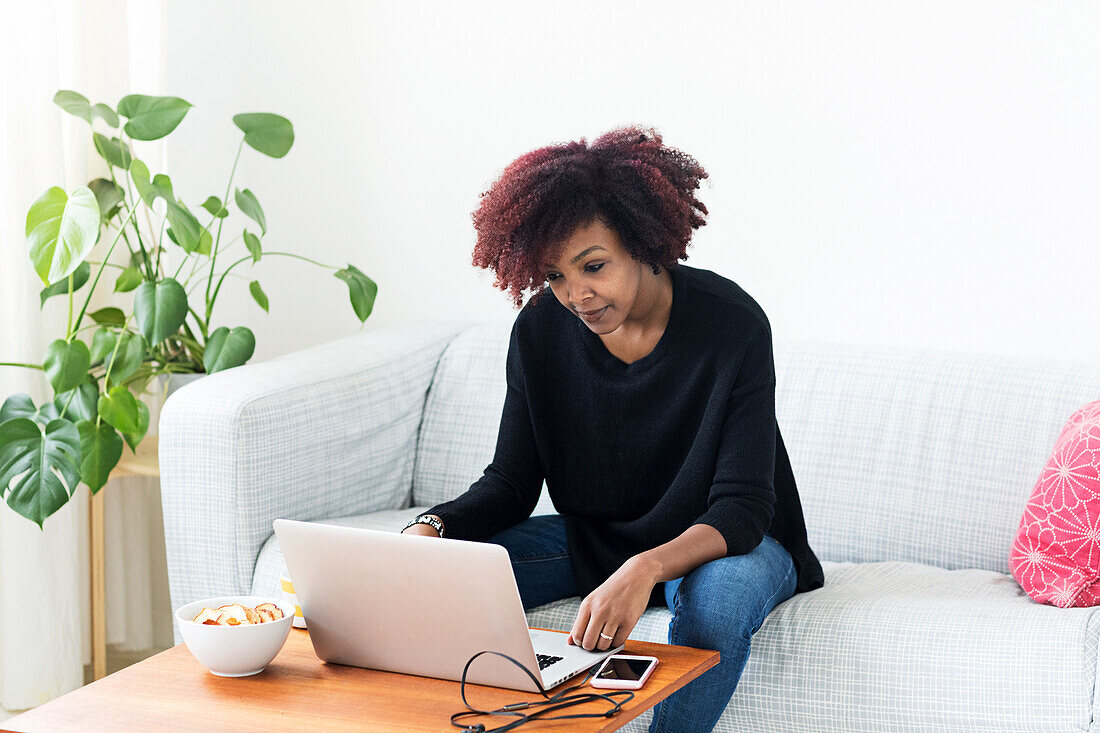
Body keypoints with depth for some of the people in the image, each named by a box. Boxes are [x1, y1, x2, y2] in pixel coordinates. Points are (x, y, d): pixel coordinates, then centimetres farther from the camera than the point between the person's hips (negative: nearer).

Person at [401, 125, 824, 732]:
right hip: (594, 538, 4)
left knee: (720, 595, -39)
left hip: (720, 543, -4)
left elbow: (741, 507, -27)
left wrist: (645, 570, -47)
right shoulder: (541, 331, -10)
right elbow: (512, 483, -4)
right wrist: (432, 528, -27)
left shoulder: (733, 324, -23)